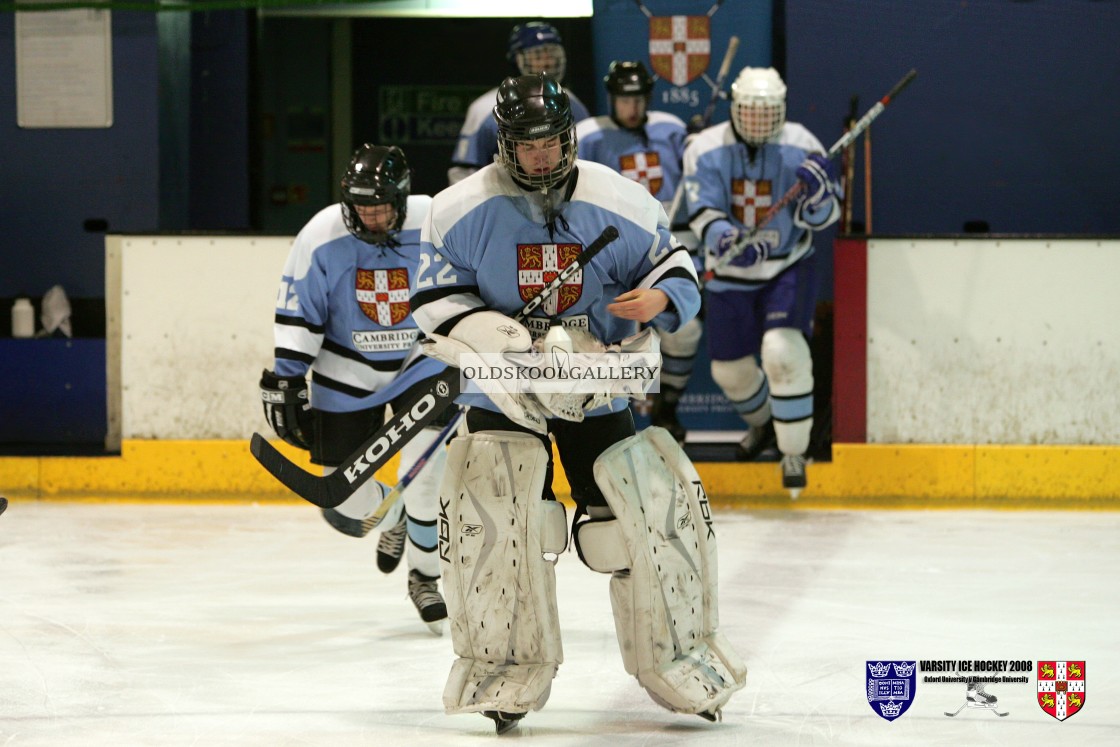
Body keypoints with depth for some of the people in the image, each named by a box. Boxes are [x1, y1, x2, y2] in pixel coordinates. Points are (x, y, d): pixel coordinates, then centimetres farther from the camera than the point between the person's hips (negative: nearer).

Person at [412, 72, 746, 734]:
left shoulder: (619, 202, -5)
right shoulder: (465, 208, -8)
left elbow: (671, 261, 6)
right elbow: (436, 298, -7)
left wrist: (660, 297, -18)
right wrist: (502, 339, -21)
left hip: (597, 386, 1)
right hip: (504, 392, -1)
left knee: (651, 505, -4)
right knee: (494, 517, -17)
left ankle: (678, 651, 14)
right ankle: (506, 665, -3)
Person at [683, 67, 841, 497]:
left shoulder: (800, 148, -12)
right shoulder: (706, 151, -11)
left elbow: (820, 218, -10)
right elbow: (703, 214, -18)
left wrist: (818, 192, -33)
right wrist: (725, 237, -40)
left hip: (789, 268, -2)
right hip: (731, 273, 2)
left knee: (783, 351, -23)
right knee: (729, 368, 12)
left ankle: (794, 453, -10)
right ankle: (761, 421, 46)